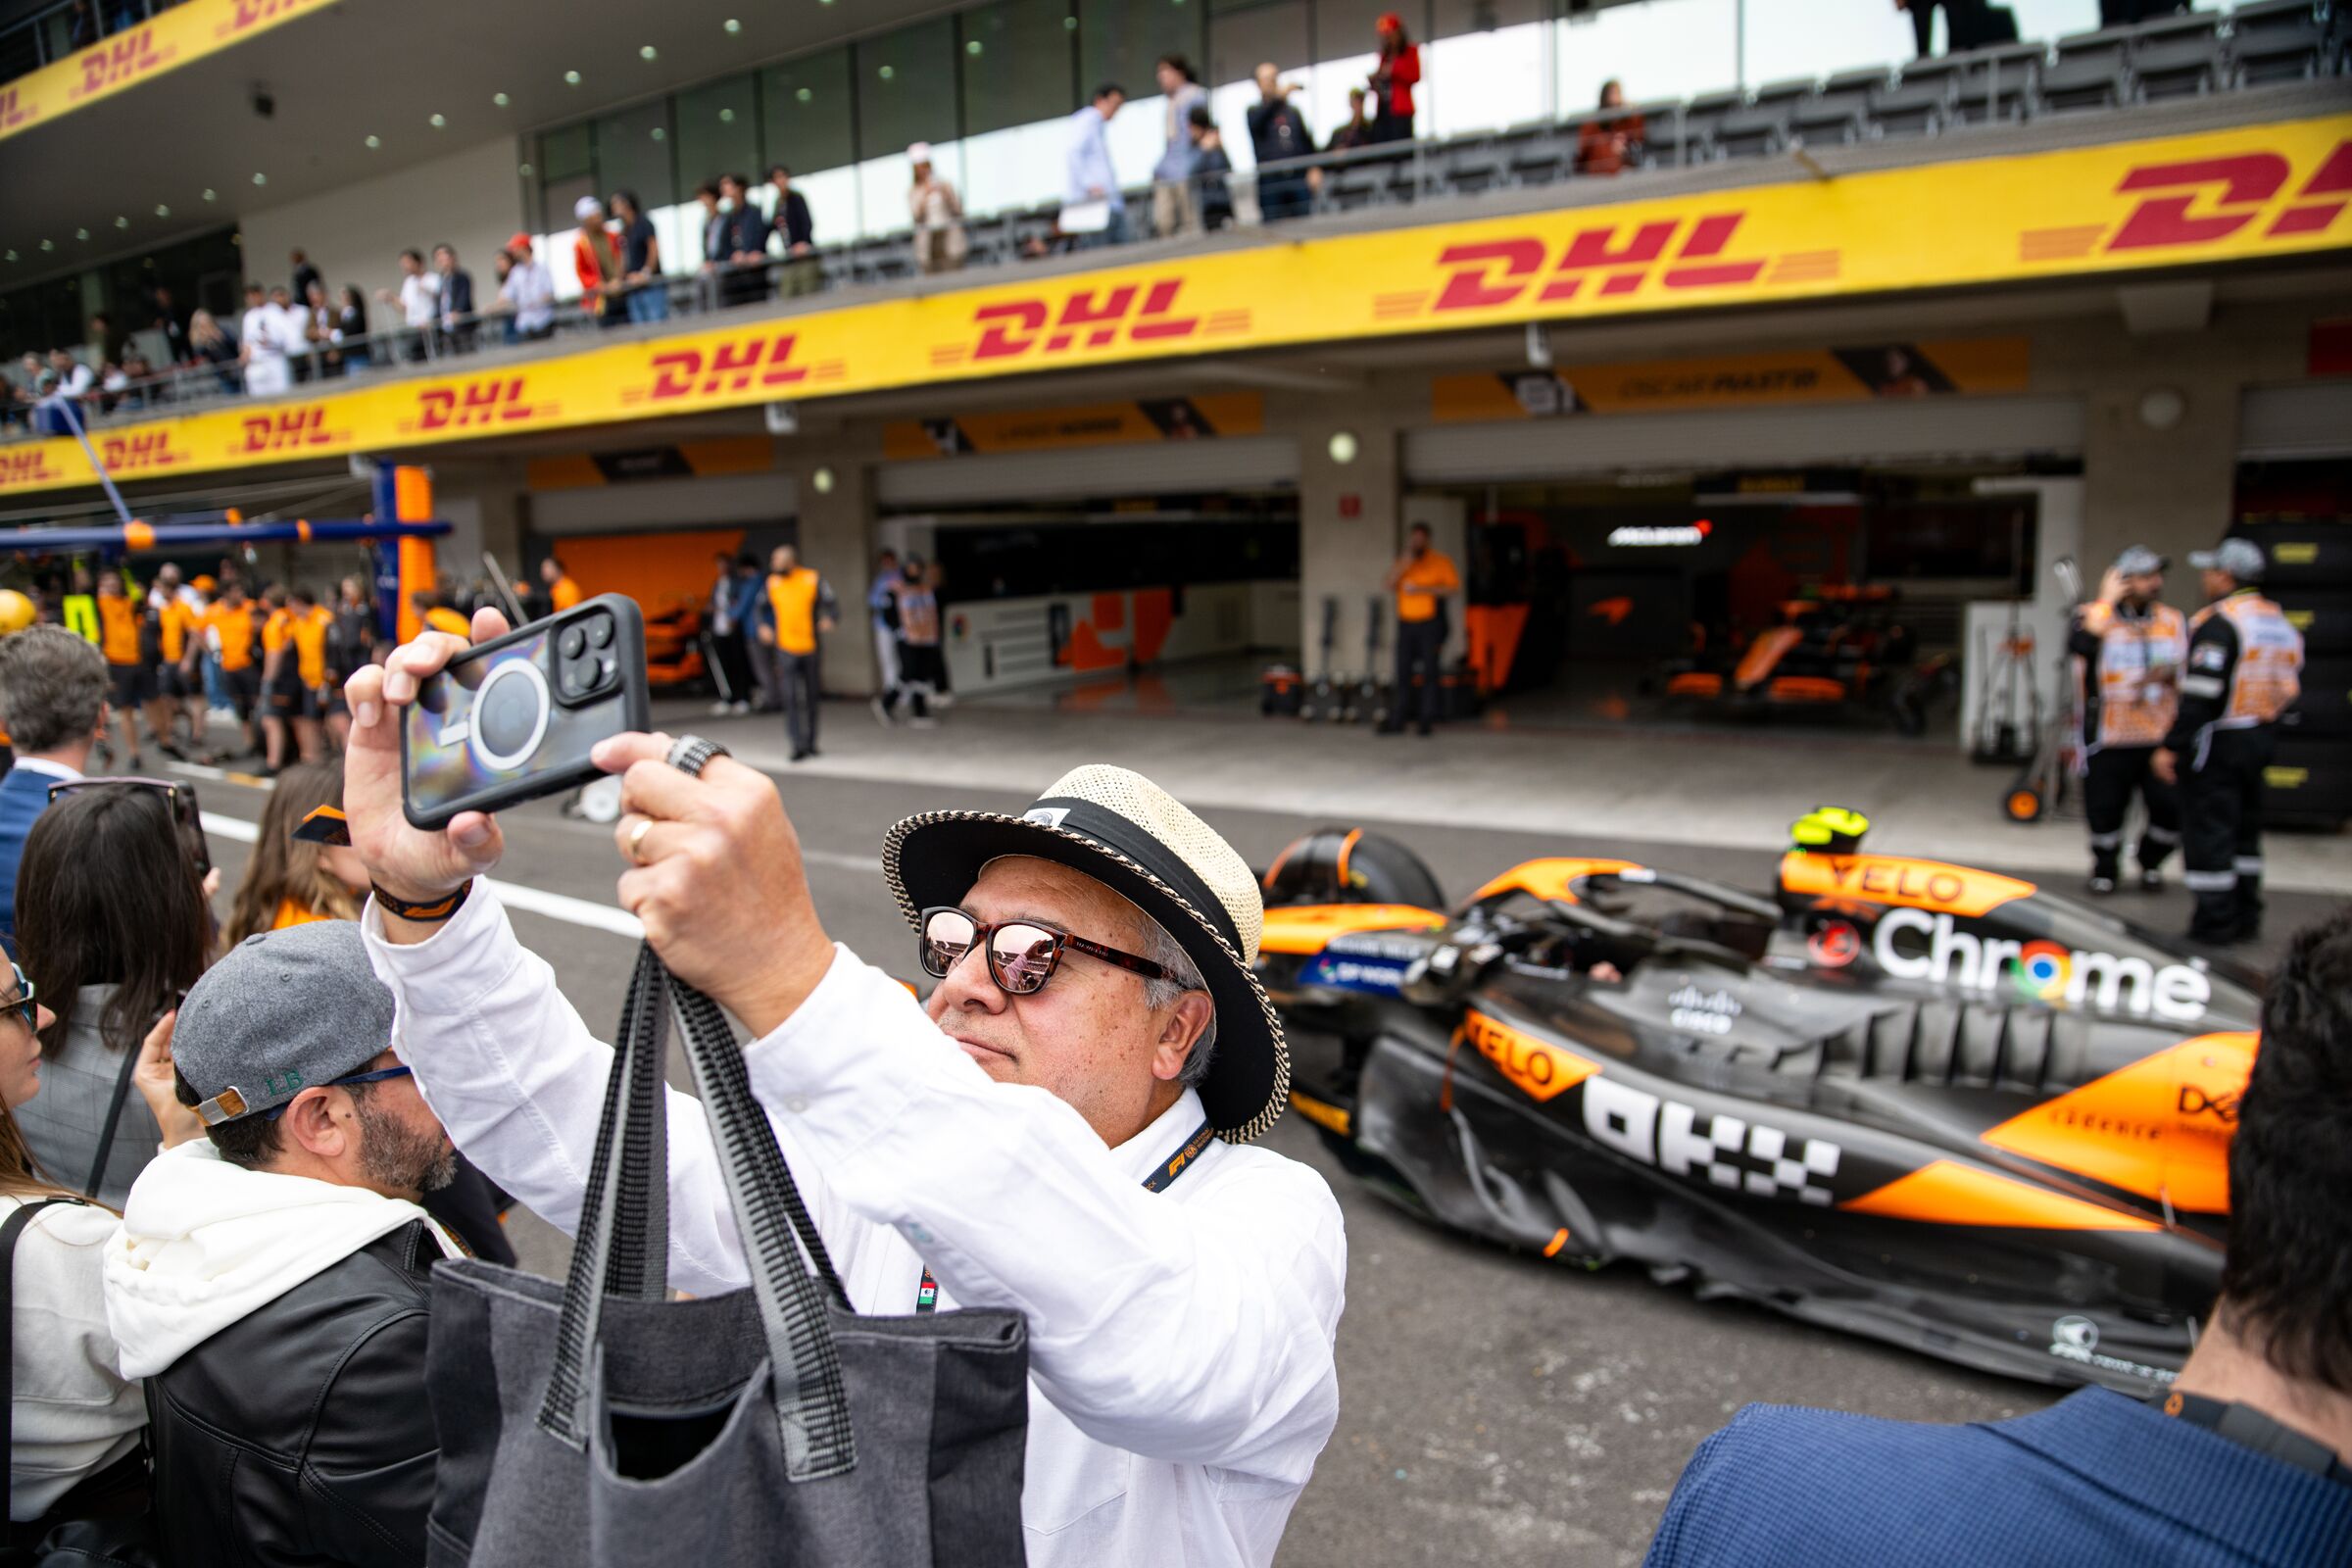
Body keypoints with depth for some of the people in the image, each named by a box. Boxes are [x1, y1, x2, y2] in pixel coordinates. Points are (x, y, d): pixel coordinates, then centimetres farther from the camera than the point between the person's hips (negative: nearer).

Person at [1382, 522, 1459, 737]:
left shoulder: (1440, 561, 1)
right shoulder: (1403, 562, 13)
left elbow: (1455, 586, -6)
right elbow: (1390, 586, 1)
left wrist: (1424, 589, -13)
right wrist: (1405, 564, -12)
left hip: (1430, 623, -4)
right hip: (1406, 622, 4)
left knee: (1429, 672, -3)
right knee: (1403, 673, 2)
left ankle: (1426, 720, 1)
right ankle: (1397, 721, 5)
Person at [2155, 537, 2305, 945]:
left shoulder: (2217, 623, -17)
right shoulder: (2281, 622, 12)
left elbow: (2201, 695, -22)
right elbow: (2290, 686, 16)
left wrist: (2171, 747, -21)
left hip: (2216, 742, -9)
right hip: (2261, 739, 9)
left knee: (2208, 832, -2)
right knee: (2244, 829, 17)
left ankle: (2214, 923, 0)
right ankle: (2245, 919, 24)